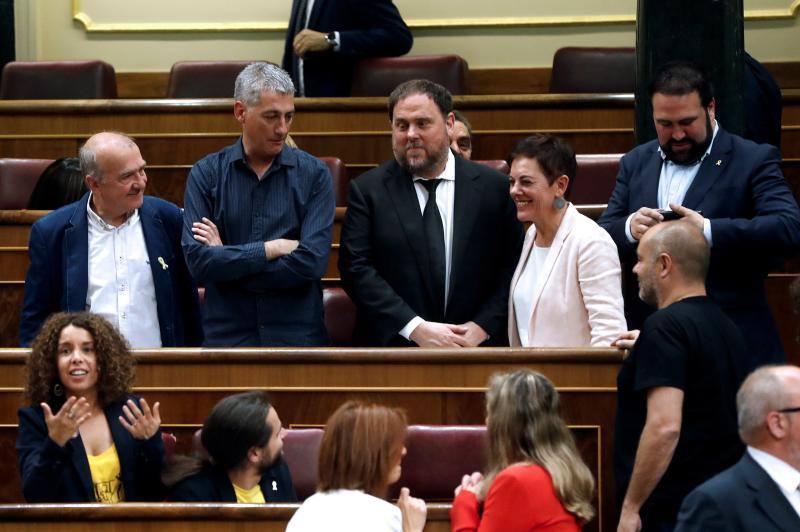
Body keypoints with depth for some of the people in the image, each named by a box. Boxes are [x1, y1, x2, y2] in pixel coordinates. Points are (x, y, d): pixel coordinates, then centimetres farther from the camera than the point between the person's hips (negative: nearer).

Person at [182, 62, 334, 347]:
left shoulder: (314, 174, 4)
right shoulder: (206, 174, 5)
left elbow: (311, 262, -8)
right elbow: (196, 260, -5)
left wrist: (227, 258, -5)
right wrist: (271, 249, -7)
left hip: (297, 334, 0)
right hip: (225, 334, 0)